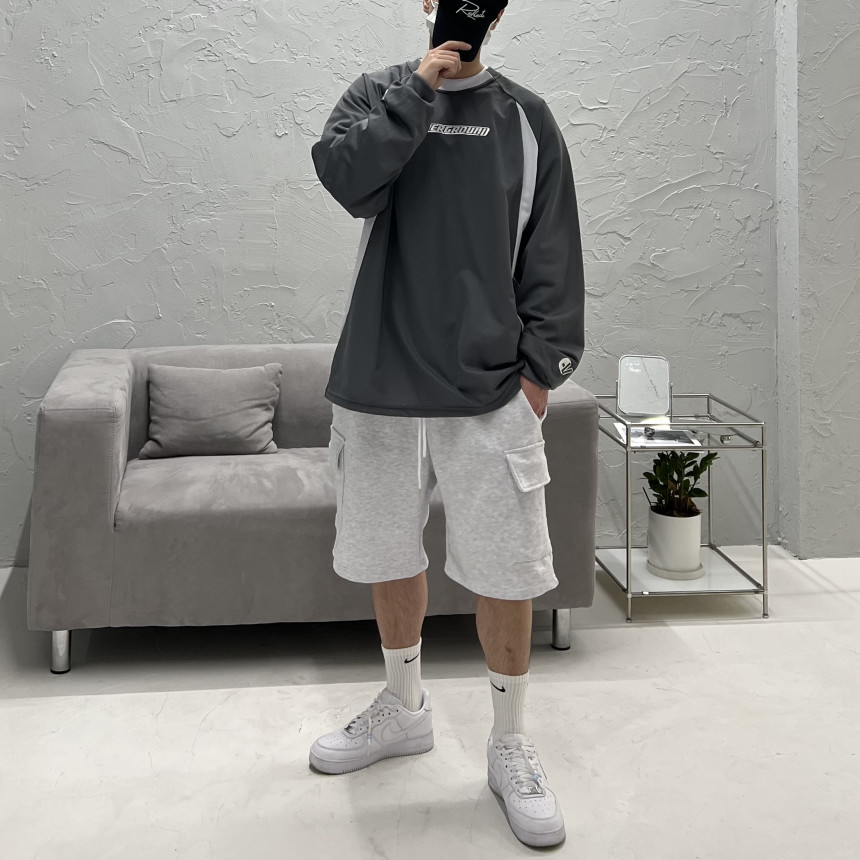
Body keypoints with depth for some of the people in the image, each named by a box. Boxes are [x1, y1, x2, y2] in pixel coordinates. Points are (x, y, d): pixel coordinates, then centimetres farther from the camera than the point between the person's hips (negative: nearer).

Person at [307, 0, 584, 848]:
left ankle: (509, 746, 18)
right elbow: (344, 174, -15)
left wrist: (543, 363, -3)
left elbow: (552, 252, 3)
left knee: (506, 572, 0)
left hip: (490, 389, -1)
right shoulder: (377, 94, 7)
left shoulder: (524, 116, 6)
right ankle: (403, 707, 36)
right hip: (381, 380, 1)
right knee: (388, 554, 14)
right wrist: (419, 88, -15)